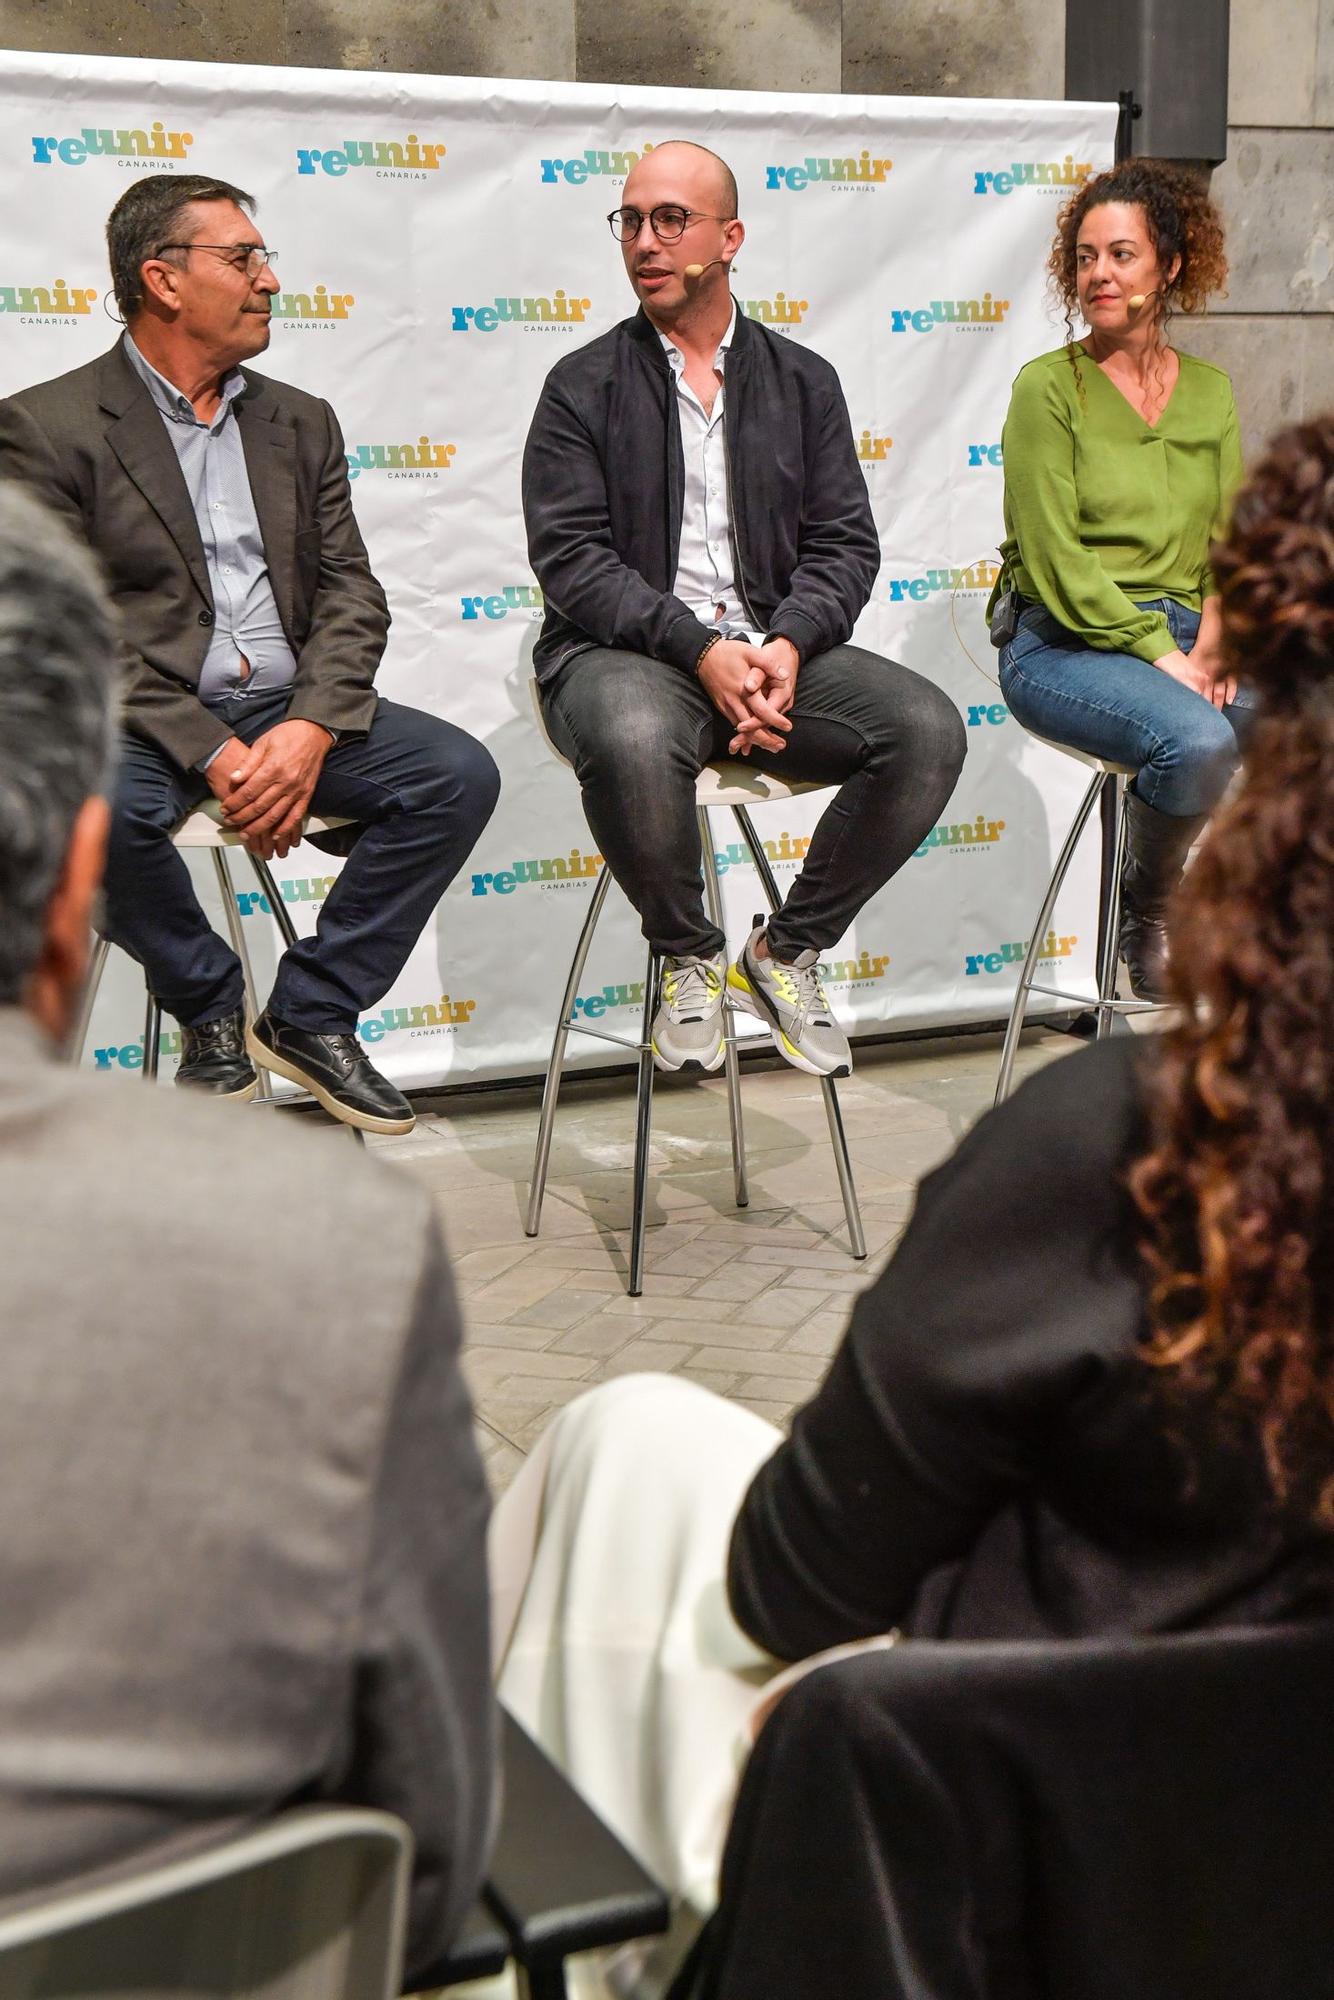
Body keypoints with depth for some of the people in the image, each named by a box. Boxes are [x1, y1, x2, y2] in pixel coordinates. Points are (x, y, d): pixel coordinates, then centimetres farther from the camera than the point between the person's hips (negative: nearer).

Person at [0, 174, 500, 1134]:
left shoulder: (300, 423, 16)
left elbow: (351, 593, 8)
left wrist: (310, 730, -13)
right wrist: (211, 754, -20)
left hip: (288, 705, 5)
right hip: (145, 717, -4)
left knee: (459, 772, -17)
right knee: (99, 808, -36)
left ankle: (311, 1014, -3)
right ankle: (211, 1011, -6)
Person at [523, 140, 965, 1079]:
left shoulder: (802, 380, 15)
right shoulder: (584, 387, 5)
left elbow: (846, 543, 9)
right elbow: (573, 558, -6)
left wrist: (788, 644, -12)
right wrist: (698, 652, -19)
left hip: (776, 648, 3)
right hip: (626, 651, -3)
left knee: (928, 728, -21)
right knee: (634, 742, -38)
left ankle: (788, 950, -2)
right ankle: (690, 959, -9)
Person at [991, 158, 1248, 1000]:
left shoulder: (1210, 391, 15)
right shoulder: (1050, 386, -2)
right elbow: (1056, 560, -9)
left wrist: (1208, 651, -9)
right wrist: (1161, 655, -15)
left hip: (1183, 636, 5)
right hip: (1064, 643, -5)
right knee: (1197, 739, -32)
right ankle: (1148, 919, -4)